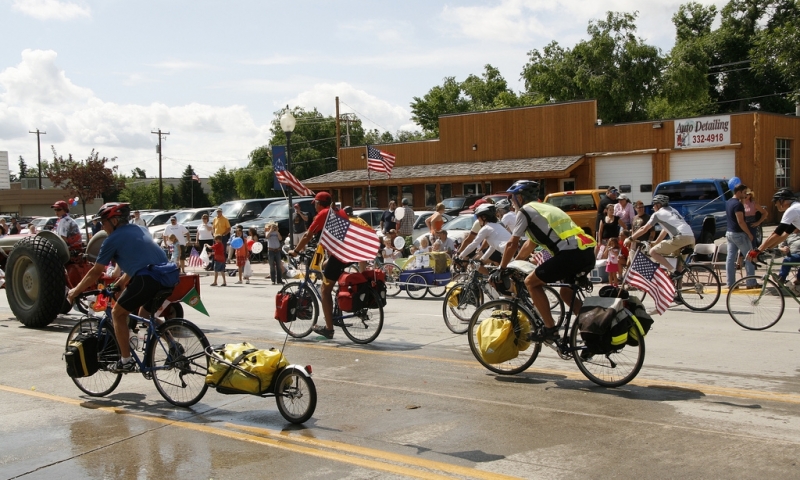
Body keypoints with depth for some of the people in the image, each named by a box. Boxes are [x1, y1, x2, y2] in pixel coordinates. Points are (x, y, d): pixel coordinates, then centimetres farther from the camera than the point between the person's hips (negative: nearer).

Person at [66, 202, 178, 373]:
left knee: (118, 314, 13)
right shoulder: (140, 230, 26)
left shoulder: (113, 239, 5)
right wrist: (120, 283, 43)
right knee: (145, 314, 29)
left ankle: (126, 361, 13)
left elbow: (96, 272, 11)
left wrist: (75, 291, 23)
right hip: (168, 277, 8)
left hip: (148, 279, -8)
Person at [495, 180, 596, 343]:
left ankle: (550, 329, 4)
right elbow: (531, 244, 40)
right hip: (588, 253, 9)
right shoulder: (544, 208, 31)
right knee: (566, 292, 28)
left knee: (531, 282, 7)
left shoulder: (525, 211, 6)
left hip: (570, 254, -9)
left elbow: (512, 244, 5)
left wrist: (501, 269, 17)